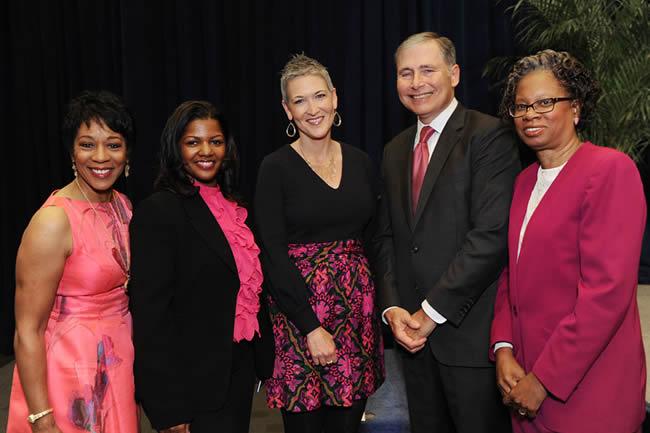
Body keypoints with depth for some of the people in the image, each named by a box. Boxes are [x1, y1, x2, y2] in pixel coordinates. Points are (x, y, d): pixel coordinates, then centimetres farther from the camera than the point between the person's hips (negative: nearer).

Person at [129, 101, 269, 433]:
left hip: (239, 372, 7)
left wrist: (257, 362, 11)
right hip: (194, 383, -7)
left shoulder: (231, 204, 7)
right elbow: (150, 312, -17)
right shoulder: (158, 211, -15)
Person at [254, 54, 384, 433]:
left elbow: (373, 238, 12)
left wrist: (383, 302, 3)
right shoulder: (276, 168, -6)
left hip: (358, 306, 4)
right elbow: (274, 254, -11)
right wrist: (311, 327, -15)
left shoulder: (360, 162, 7)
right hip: (300, 306, -4)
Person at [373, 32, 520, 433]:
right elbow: (387, 237, 13)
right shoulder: (395, 150, 13)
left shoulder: (490, 136, -8)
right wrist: (393, 307, -1)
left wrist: (432, 310, -15)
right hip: (414, 331, 6)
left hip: (471, 331, -6)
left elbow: (493, 234, -17)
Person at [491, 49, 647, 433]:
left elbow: (607, 290, -21)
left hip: (585, 391, -7)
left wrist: (544, 380, -17)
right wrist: (504, 349, -3)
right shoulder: (525, 181, 9)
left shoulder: (610, 169, -14)